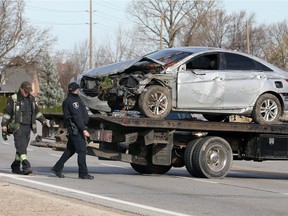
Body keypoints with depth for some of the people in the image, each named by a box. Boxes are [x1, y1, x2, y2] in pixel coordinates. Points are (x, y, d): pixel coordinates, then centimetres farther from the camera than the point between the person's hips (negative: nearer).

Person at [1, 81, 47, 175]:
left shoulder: (31, 99, 14)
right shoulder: (13, 99, -3)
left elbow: (36, 111, 25)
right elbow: (7, 112, -2)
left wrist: (43, 120, 16)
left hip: (28, 127, 6)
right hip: (17, 126, -6)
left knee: (22, 148, 8)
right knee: (21, 147, -16)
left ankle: (15, 167, 19)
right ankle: (26, 166, -26)